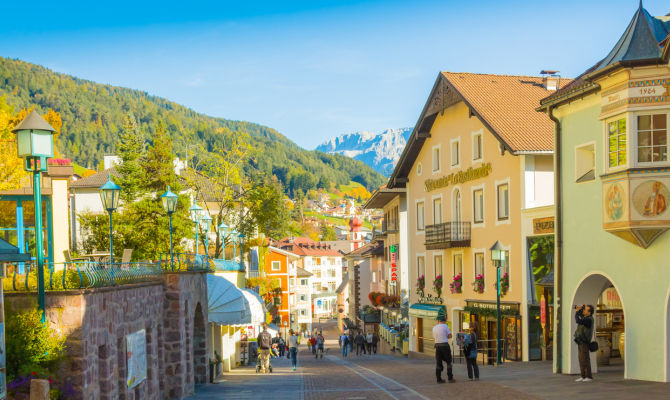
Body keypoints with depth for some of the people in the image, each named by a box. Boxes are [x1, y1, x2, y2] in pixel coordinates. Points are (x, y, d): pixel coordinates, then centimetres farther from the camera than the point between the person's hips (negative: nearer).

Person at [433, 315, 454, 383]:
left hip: (437, 345, 4)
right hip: (445, 344, -4)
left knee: (438, 363, 5)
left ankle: (439, 379, 3)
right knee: (448, 362, 5)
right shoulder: (445, 326, -5)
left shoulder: (434, 328, 9)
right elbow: (450, 336, -3)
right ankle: (450, 378, 2)